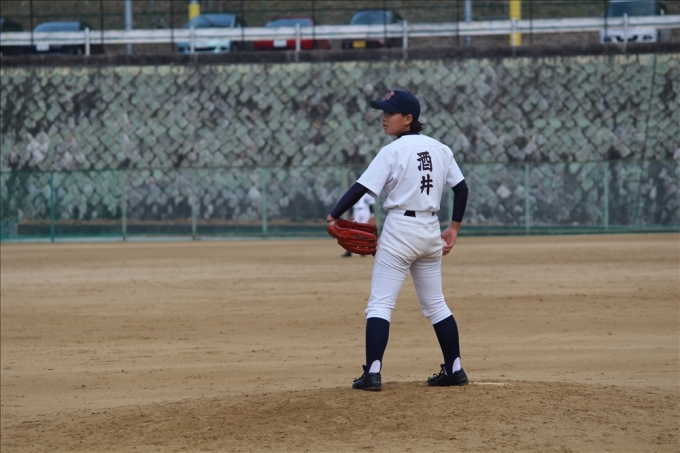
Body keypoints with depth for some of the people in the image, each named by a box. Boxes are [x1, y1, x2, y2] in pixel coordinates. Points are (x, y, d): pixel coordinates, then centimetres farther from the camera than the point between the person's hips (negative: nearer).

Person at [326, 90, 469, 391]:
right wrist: (454, 227, 16)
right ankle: (454, 369, 17)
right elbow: (461, 188, 10)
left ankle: (373, 372, -15)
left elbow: (362, 188, -17)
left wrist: (333, 216, -14)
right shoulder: (440, 149, 8)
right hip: (430, 230, 6)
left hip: (399, 230, -6)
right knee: (435, 304, 17)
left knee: (380, 303, -6)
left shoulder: (393, 152, -11)